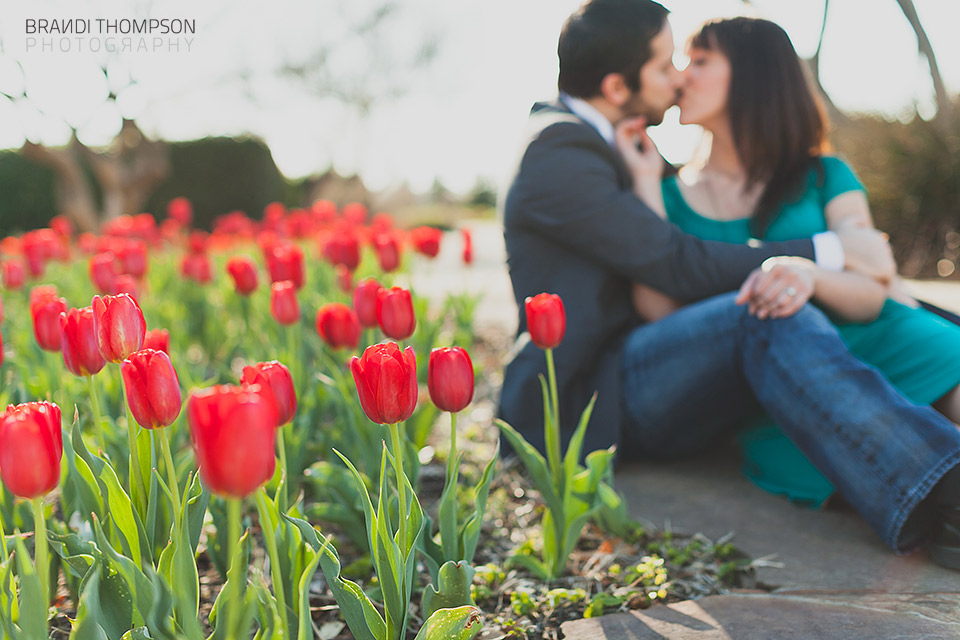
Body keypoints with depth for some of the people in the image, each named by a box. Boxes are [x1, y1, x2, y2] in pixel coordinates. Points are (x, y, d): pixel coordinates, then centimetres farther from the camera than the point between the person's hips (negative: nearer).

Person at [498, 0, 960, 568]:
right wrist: (830, 250, -10)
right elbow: (683, 266, -19)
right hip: (580, 405, -9)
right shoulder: (559, 159, -13)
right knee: (767, 316, -29)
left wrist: (787, 265, -12)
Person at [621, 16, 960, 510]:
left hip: (864, 342, 0)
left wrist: (809, 275, -26)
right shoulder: (673, 194, 14)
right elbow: (659, 309, -4)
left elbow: (872, 294, -3)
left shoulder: (824, 177, 12)